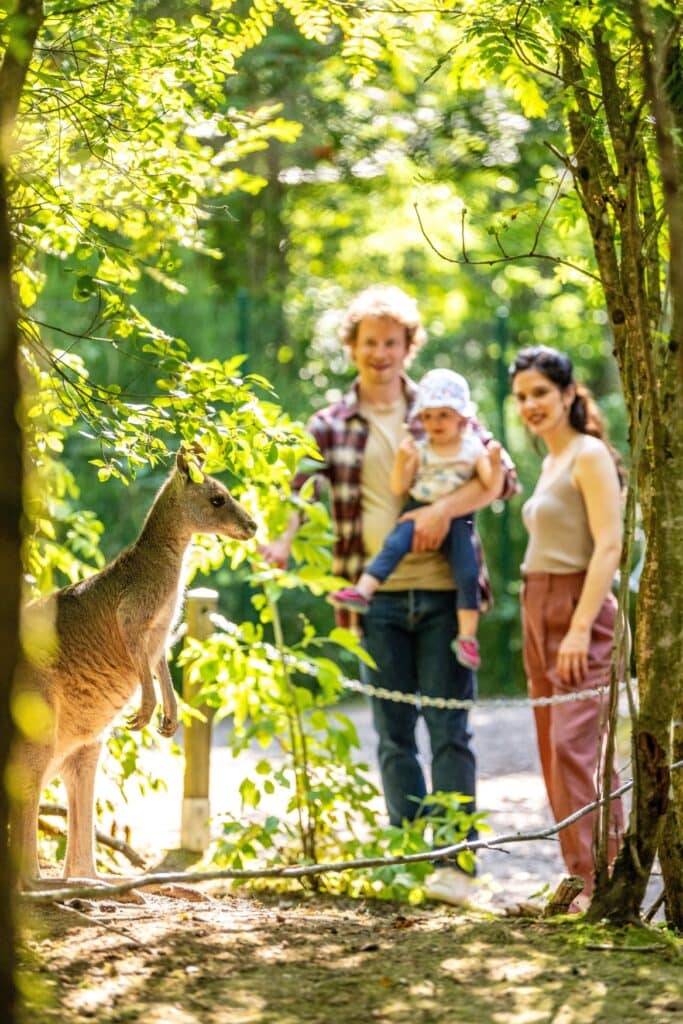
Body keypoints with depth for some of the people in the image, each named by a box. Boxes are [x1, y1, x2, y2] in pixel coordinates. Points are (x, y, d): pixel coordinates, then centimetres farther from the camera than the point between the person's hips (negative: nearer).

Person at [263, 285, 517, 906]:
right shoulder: (330, 426, 8)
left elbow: (502, 474, -1)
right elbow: (298, 490, -1)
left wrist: (444, 508, -17)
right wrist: (280, 544, -22)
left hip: (443, 592, -2)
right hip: (377, 599, 2)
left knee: (449, 728, -5)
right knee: (394, 736, 6)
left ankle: (456, 863, -5)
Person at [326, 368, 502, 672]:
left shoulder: (473, 447, 3)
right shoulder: (419, 450, 4)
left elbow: (489, 483, -2)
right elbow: (398, 488, 1)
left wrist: (493, 462, -20)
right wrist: (401, 460, -15)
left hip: (456, 516, -1)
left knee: (467, 572, -12)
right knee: (394, 545, -25)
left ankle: (467, 636, -8)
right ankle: (362, 591, -33)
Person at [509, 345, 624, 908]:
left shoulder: (589, 455, -9)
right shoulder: (551, 462, 17)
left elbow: (609, 546, -17)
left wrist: (581, 626, -23)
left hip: (579, 610, -9)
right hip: (541, 610, 9)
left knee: (573, 744, -16)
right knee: (556, 746, 8)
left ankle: (601, 877, -16)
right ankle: (585, 869, 13)